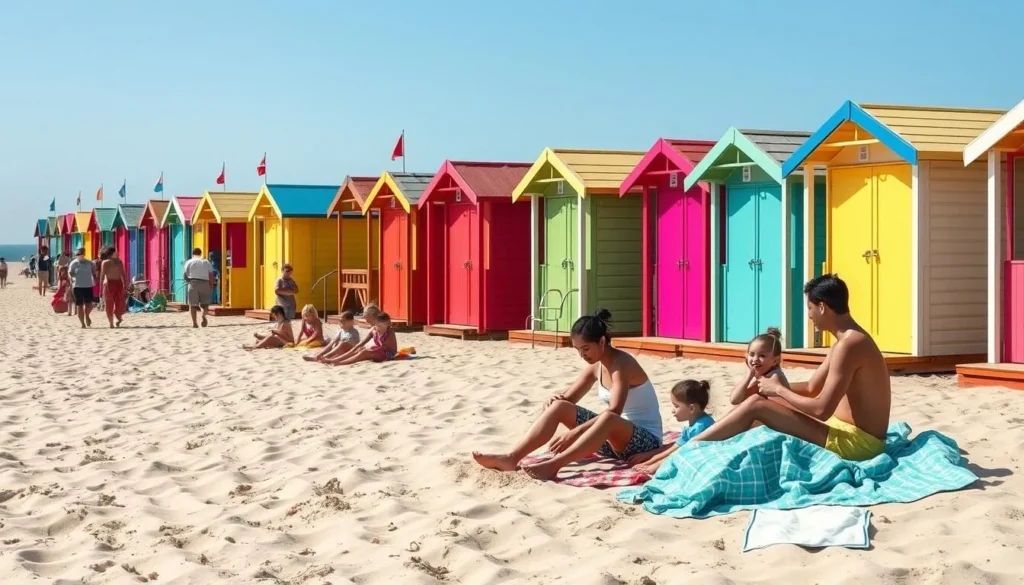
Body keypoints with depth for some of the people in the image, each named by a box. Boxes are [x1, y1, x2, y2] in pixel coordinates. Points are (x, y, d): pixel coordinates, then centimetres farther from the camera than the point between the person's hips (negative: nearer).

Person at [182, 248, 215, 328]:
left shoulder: (189, 262, 7)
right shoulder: (206, 262, 11)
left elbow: (184, 275, 3)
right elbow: (211, 275, 4)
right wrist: (211, 287, 9)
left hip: (193, 283, -1)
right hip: (204, 283, 1)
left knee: (193, 304, 2)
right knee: (205, 303, 11)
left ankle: (194, 322, -9)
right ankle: (204, 316, -17)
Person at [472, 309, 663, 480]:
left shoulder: (622, 364, -19)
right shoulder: (595, 366, 5)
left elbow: (614, 412, -32)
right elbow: (569, 398, 11)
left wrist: (574, 433, -38)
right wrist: (557, 399, -14)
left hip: (646, 441, -8)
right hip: (613, 439, 8)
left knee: (609, 418, -41)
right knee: (559, 406, -7)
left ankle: (553, 465, -52)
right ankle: (512, 458, -22)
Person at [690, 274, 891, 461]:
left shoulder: (849, 345, -21)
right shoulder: (849, 340, 13)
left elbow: (822, 410, -23)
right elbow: (811, 388, 20)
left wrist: (779, 390, -9)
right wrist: (777, 386, 8)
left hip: (856, 441, -10)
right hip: (848, 430, 10)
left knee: (756, 405, -10)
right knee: (769, 401, 16)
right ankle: (694, 443, 18)